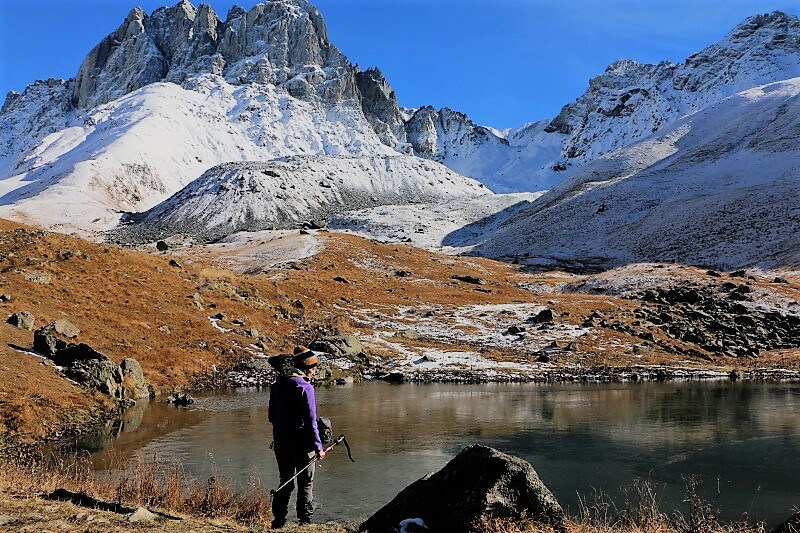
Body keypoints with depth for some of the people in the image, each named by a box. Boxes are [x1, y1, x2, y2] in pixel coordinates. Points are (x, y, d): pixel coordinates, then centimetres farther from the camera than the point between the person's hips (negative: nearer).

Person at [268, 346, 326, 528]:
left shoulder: (277, 384, 6)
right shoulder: (304, 387, -15)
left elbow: (272, 416, 13)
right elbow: (310, 421, -17)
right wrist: (318, 447, -14)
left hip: (280, 441, 6)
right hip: (301, 443, -6)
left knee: (285, 481, 17)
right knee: (306, 483, 5)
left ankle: (278, 521, 20)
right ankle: (305, 521, 7)